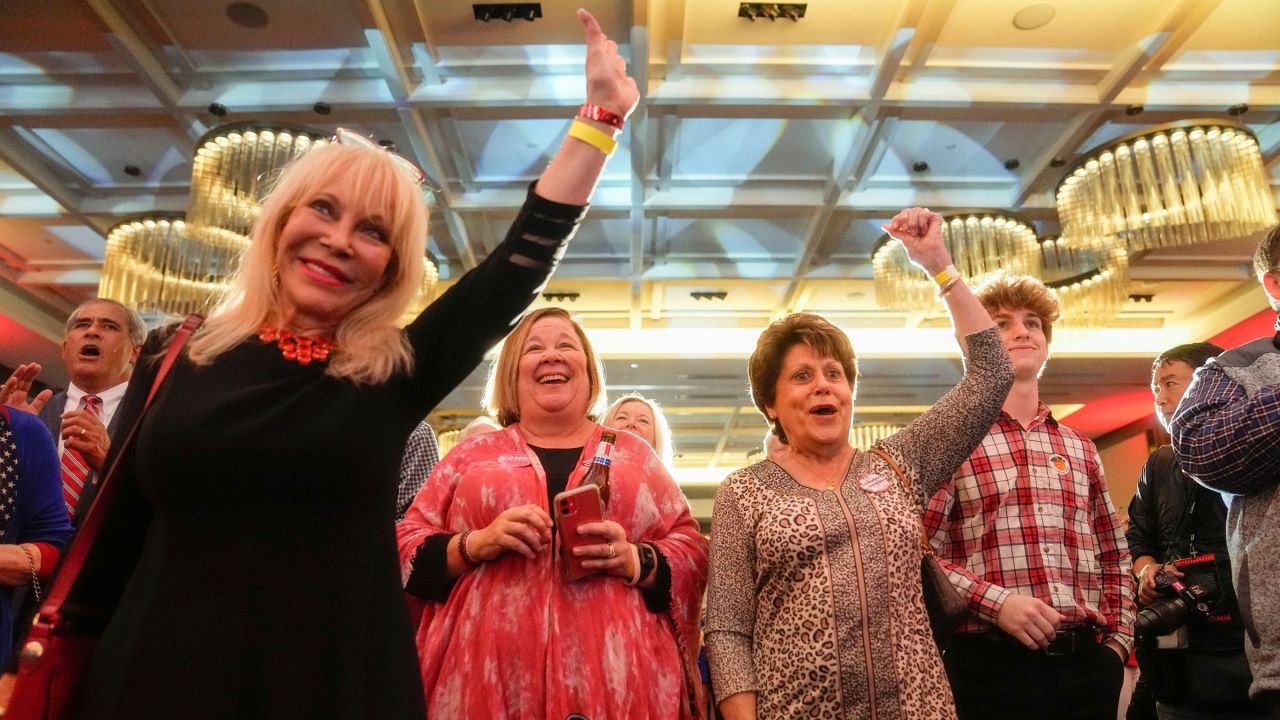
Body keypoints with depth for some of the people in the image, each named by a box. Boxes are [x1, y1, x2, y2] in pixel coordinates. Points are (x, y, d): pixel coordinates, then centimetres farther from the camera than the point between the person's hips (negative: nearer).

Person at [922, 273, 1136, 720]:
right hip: (993, 663, -5)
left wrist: (1118, 638, 10)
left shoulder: (1081, 449, 15)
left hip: (1087, 662, 5)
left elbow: (1113, 555, 20)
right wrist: (995, 601, -18)